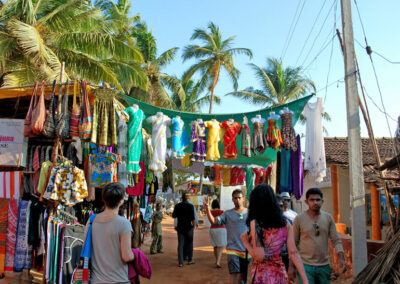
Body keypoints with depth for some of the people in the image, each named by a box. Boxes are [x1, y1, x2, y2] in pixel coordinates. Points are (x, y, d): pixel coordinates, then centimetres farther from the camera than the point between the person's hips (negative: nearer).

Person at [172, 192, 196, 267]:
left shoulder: (177, 206, 0)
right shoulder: (190, 206, -9)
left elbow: (173, 216, 8)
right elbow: (192, 217, -12)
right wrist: (194, 224, 3)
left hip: (180, 227, 2)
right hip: (188, 227, -2)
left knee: (180, 244, 4)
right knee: (189, 243, 15)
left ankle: (180, 262, 0)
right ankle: (190, 260, 21)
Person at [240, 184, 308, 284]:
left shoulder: (255, 223, -16)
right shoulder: (285, 223, -3)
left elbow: (259, 257, -19)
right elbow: (293, 253, -5)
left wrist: (245, 241, -6)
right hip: (280, 274, 4)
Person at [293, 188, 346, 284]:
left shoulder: (328, 218, 4)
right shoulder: (299, 219, -5)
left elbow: (336, 240, 4)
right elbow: (293, 243, 0)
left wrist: (341, 258, -11)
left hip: (324, 266, 3)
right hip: (305, 266, -3)